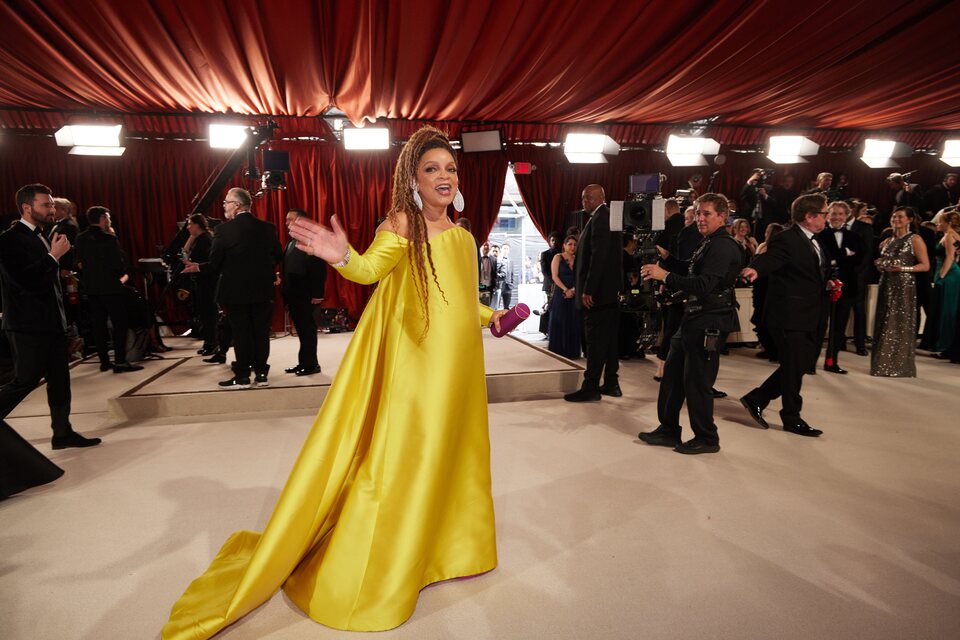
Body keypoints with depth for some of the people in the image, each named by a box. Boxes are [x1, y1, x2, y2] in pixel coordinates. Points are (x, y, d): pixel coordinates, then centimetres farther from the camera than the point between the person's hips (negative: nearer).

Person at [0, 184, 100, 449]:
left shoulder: (40, 238, 15)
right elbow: (23, 279, -21)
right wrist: (53, 256, -17)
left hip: (51, 322, 8)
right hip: (29, 325, -8)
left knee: (59, 379, 8)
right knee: (26, 380, -3)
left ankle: (63, 433, 14)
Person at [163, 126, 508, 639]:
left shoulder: (462, 237, 11)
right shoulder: (403, 222, -8)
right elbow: (370, 269, -24)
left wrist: (491, 317, 12)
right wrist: (342, 255, -42)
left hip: (455, 363, 7)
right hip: (410, 363, -7)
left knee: (447, 451, 17)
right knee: (398, 455, -1)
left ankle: (440, 547, 39)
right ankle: (367, 573, 19)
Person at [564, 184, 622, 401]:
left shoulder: (600, 218, -13)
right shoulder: (609, 217, 17)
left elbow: (599, 256, -22)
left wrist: (588, 290, -21)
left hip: (598, 292, -10)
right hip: (611, 290, 10)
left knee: (595, 340, -6)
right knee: (609, 338, 13)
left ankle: (590, 388, 0)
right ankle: (611, 383, 20)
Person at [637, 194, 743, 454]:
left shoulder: (723, 247, -14)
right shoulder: (709, 244, 17)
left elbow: (704, 285, -25)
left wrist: (665, 276, -25)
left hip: (709, 324, -10)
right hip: (693, 319, 10)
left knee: (696, 381, -2)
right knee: (672, 373, 12)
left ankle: (706, 438, 14)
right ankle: (668, 430, 22)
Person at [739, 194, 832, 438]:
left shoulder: (813, 241, 13)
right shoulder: (786, 239, -16)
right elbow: (769, 258, -34)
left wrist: (827, 284, 12)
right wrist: (755, 269, -53)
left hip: (807, 316, 10)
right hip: (788, 315, -10)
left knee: (806, 361, 16)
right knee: (794, 366, 2)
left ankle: (756, 399, 23)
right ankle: (792, 418, 20)